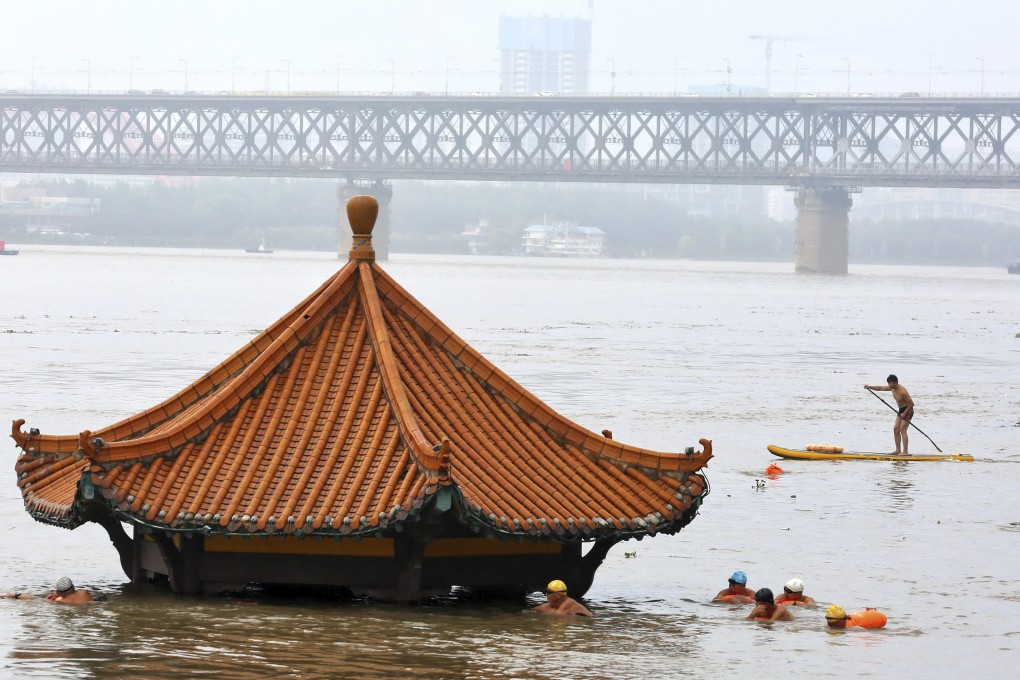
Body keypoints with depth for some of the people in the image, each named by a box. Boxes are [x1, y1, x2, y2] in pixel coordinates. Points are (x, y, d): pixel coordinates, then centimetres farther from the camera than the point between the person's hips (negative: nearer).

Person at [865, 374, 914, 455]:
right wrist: (869, 387, -2)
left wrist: (905, 413, -22)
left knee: (902, 429, -15)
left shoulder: (902, 392, -27)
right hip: (901, 410, 10)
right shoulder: (892, 388, -1)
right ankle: (898, 450, 11)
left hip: (907, 410, -10)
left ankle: (905, 452, -16)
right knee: (896, 429, 6)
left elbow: (911, 403, -24)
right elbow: (880, 388, 9)